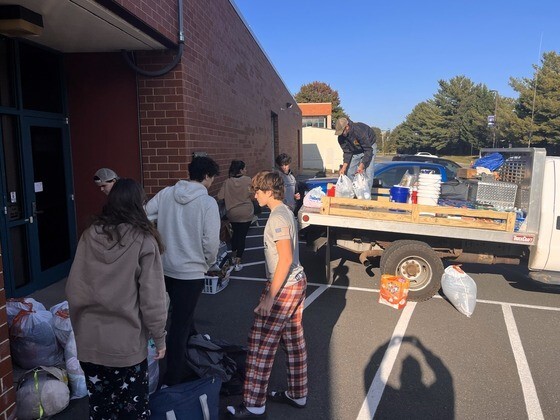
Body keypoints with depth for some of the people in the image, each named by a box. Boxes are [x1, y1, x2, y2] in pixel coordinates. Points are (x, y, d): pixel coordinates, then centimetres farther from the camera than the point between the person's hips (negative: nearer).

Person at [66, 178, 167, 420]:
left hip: (90, 339, 4)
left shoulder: (89, 236, -4)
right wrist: (159, 337, -1)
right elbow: (152, 298, -13)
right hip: (127, 341, -4)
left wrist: (80, 327, 16)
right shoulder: (144, 241, -15)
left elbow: (74, 290, 2)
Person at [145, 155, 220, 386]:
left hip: (165, 267, 6)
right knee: (180, 324, 3)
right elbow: (211, 241, -16)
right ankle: (173, 380, 13)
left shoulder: (165, 193, -1)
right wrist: (209, 262, 3)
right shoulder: (208, 202, -15)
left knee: (183, 313, 28)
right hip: (191, 271, -6)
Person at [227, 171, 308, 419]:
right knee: (293, 340, 17)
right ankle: (297, 395, 31)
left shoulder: (277, 218, -19)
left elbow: (285, 259, -25)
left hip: (283, 288, -10)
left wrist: (270, 296, -23)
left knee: (260, 344, -1)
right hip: (297, 283, 10)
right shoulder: (285, 212, 11)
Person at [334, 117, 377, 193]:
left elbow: (368, 150, -33)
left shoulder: (359, 131, -37)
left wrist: (361, 166, -39)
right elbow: (347, 152, -12)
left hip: (369, 147, -6)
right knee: (349, 173, 0)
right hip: (355, 151, 6)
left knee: (367, 173, -18)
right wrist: (344, 167, -24)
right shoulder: (341, 137, -18)